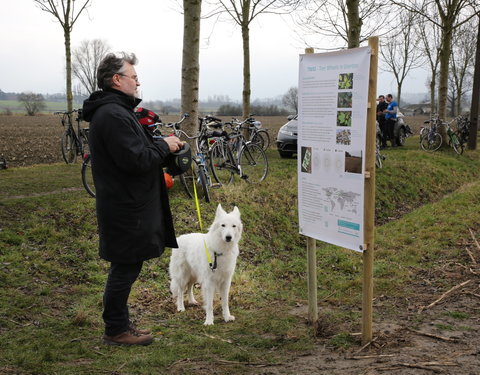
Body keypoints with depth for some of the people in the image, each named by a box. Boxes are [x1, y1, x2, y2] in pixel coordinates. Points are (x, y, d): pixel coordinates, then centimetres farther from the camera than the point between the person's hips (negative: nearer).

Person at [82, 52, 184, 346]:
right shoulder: (113, 115, -20)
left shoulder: (114, 111, 16)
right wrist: (163, 146, -12)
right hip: (126, 208, -11)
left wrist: (162, 146, 8)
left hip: (126, 204, 11)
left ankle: (120, 324, 29)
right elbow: (135, 160, -26)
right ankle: (116, 331, 13)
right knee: (124, 269, 0)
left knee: (125, 268, 17)